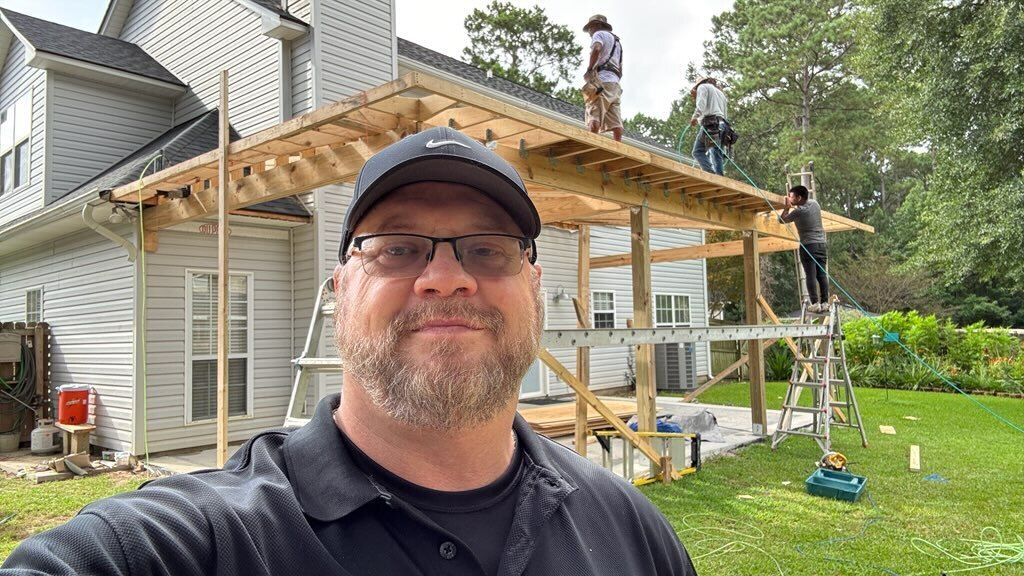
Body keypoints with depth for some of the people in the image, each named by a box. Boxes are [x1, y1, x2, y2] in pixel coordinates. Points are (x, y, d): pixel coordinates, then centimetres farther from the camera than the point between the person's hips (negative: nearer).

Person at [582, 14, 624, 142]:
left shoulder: (599, 34, 9)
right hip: (615, 82, 8)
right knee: (615, 121, -3)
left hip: (602, 80, -8)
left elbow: (596, 49, -15)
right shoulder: (616, 41, 35)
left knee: (593, 117, -20)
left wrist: (589, 69, -13)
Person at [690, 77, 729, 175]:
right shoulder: (721, 93, 36)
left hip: (710, 123, -7)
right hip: (722, 124, 7)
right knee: (717, 155, -1)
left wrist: (695, 116, -20)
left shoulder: (703, 87, 14)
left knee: (698, 151, -12)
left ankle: (711, 173, -30)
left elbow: (701, 104, -8)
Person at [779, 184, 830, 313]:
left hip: (808, 246, -6)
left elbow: (782, 220, 3)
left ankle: (815, 304, -7)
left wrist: (787, 207, 11)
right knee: (822, 274, 7)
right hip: (821, 244, 6)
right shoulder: (814, 203, 7)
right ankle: (825, 302, 6)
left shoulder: (798, 211, -11)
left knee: (811, 276, -4)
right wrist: (793, 205, 22)